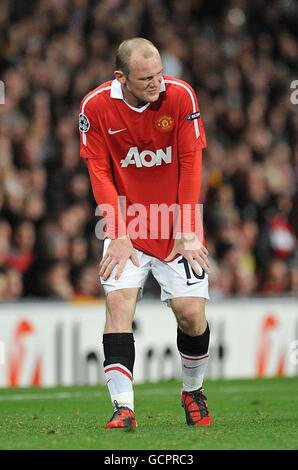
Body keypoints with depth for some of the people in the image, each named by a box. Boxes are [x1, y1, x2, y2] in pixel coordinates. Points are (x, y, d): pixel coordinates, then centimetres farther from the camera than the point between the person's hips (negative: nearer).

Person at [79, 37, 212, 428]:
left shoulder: (180, 96, -12)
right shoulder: (96, 107, -10)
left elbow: (190, 164, -7)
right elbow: (99, 173, -5)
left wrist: (186, 231, -9)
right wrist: (118, 235, -12)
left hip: (176, 223, 0)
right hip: (126, 224, 0)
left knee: (191, 311, -9)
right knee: (118, 301, -18)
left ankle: (193, 392, 18)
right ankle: (123, 407, -18)